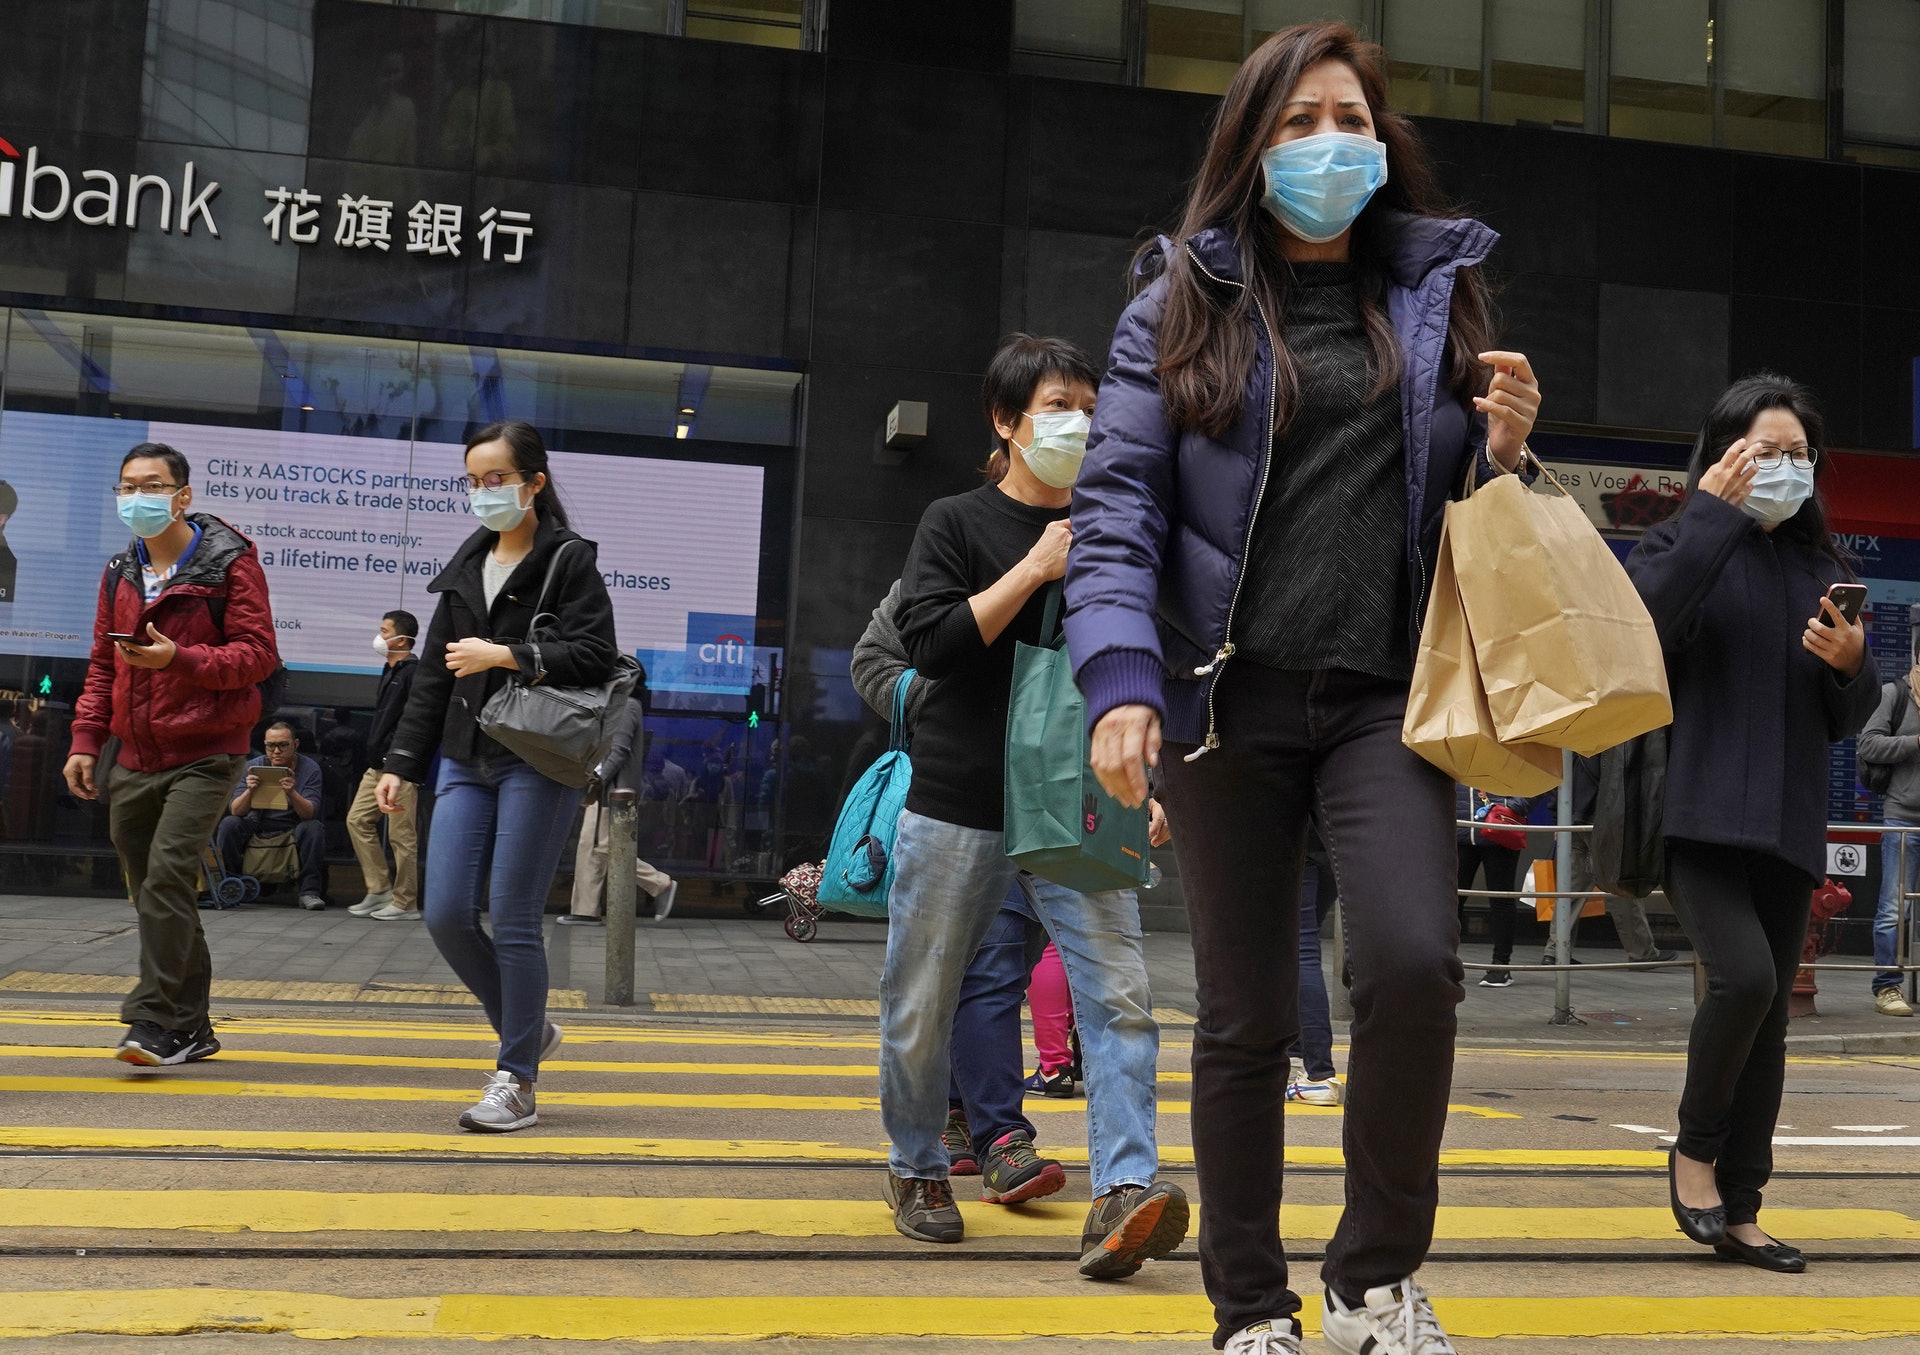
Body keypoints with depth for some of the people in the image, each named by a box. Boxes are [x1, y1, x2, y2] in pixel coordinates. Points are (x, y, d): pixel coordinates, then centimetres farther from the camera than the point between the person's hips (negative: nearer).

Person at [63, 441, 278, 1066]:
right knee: (151, 891, 8)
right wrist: (85, 741, 10)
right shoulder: (120, 574, 14)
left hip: (204, 754, -7)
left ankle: (155, 1020, -14)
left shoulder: (230, 562, -6)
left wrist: (180, 658, -24)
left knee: (167, 875, -19)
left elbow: (259, 655, -12)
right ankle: (189, 1030, 17)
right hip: (134, 758, 7)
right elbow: (102, 666, 20)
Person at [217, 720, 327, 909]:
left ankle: (310, 891, -25)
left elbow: (310, 813, -21)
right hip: (256, 827, 1)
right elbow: (235, 811, -14)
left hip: (292, 829, -1)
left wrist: (292, 793, -41)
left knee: (313, 828, -31)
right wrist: (249, 791, -35)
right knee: (229, 824, -25)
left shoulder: (310, 768, -10)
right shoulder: (252, 766, -7)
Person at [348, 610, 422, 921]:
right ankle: (380, 890, 13)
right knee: (358, 819, 8)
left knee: (401, 834, -6)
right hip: (378, 764, 10)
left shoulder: (413, 672, -10)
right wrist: (374, 751, 16)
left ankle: (405, 904, 1)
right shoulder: (390, 671, 18)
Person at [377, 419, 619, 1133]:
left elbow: (596, 654, -12)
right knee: (446, 915, 0)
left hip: (538, 761, -6)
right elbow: (433, 673, 19)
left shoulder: (569, 559, -2)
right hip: (466, 761, 6)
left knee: (513, 920, -5)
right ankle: (528, 1032, 23)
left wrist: (505, 656, -17)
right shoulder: (467, 566, 17)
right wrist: (401, 762, 14)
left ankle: (516, 1084, 7)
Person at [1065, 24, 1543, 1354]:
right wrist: (1122, 683, -16)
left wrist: (1504, 451, -2)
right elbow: (1119, 507, -2)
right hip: (1232, 698, -1)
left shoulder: (1436, 294, 14)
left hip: (1387, 695, 1)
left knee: (1413, 960, -20)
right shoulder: (1186, 301, 6)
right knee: (1246, 1019, 5)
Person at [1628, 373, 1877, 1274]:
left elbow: (1849, 720, 17)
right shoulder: (1681, 547, 3)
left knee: (1769, 1020, 6)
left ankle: (1740, 1211, 16)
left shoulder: (1820, 567, 15)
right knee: (1744, 976, -22)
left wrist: (1850, 664, -5)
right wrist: (1709, 517, -15)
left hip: (1787, 828, 5)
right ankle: (1694, 1151, 2)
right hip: (1697, 818, -5)